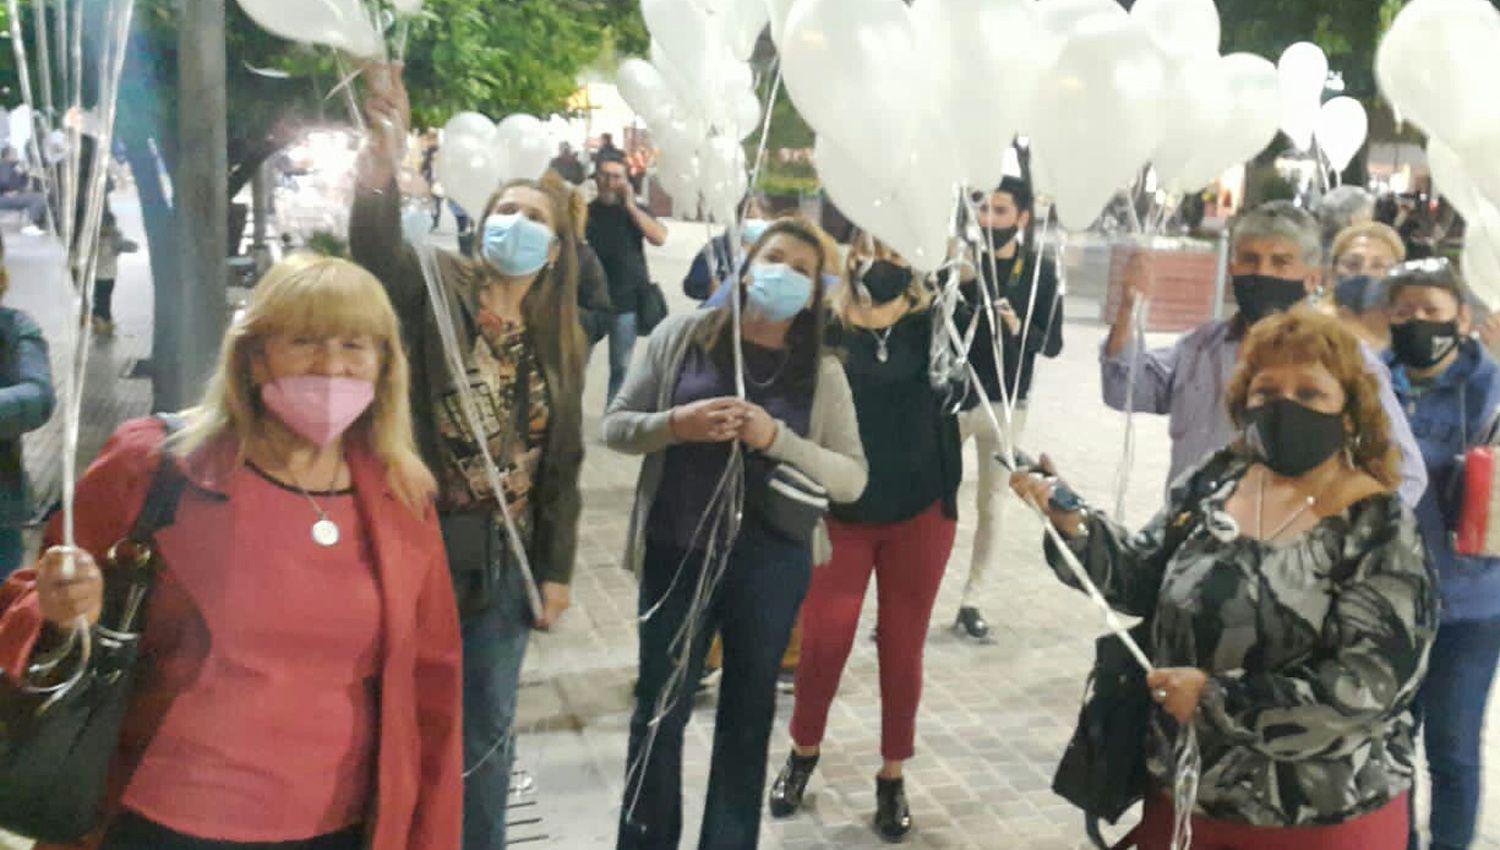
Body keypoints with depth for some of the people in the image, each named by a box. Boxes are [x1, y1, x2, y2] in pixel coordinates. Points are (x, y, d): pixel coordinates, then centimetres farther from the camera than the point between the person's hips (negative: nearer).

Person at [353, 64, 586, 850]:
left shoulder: (558, 341, 8)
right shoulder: (435, 288, -4)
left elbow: (562, 462, 10)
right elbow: (377, 251, -26)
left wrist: (557, 569, 6)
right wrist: (383, 161, -44)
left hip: (505, 558, 4)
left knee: (486, 728, 16)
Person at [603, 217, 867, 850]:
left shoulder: (822, 372, -1)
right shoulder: (683, 335, 0)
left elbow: (852, 478, -7)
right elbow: (615, 425, 1)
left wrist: (776, 440, -21)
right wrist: (677, 424, -18)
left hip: (771, 564, 1)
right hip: (677, 555, 0)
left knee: (748, 717, 15)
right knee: (659, 712, 11)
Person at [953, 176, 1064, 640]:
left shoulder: (1041, 270, 0)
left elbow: (1052, 343, 0)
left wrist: (1020, 328, -19)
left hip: (1006, 402, 1)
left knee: (991, 503, 8)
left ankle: (971, 601, 19)